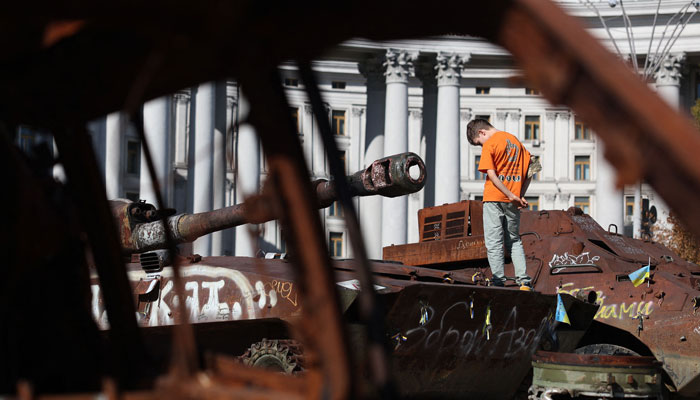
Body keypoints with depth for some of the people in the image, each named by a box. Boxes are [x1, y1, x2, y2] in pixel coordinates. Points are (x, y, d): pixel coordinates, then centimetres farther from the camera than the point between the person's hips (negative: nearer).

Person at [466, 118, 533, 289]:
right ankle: (524, 281, 4)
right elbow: (529, 172, 12)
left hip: (494, 198, -6)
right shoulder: (515, 140, 14)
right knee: (514, 241, 14)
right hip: (513, 203, 6)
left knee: (494, 243, 0)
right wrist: (520, 195, 7)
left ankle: (498, 282, -4)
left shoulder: (489, 145, -7)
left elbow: (491, 175, -15)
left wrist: (512, 196, -14)